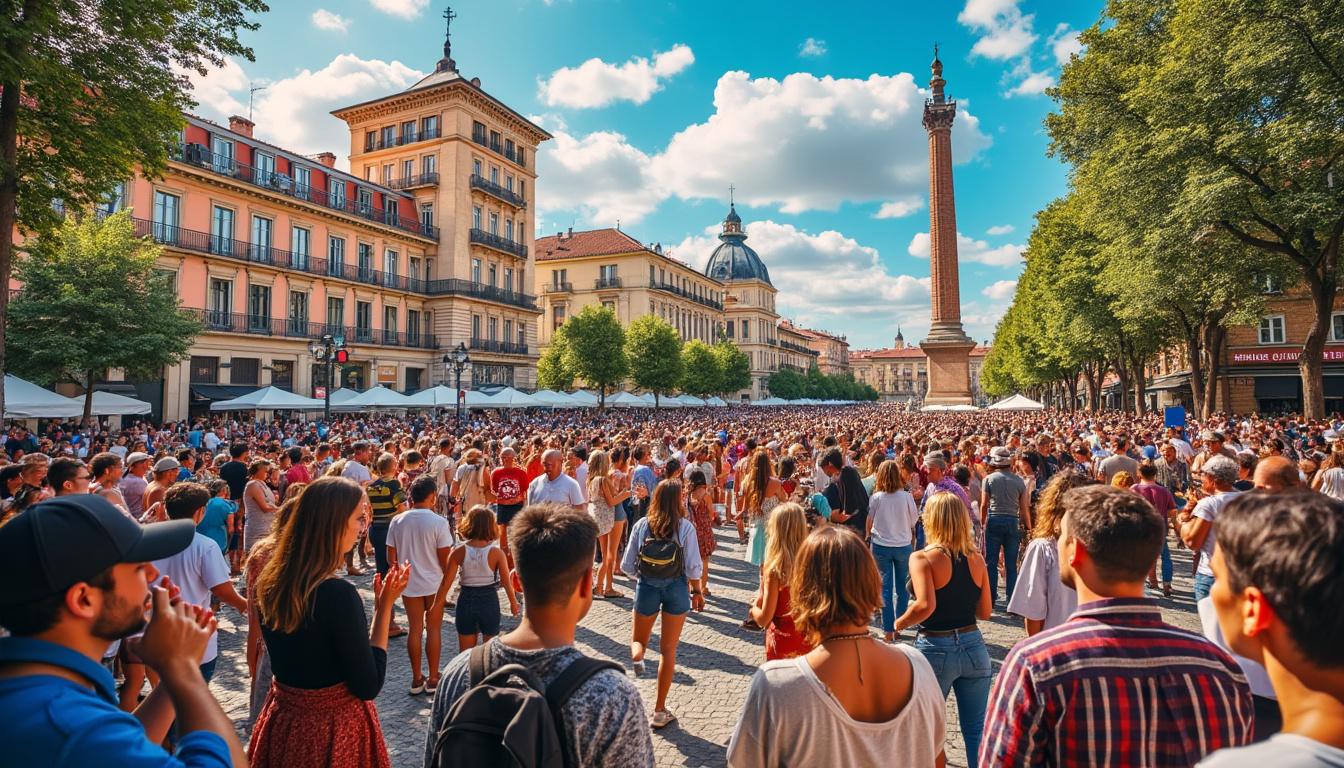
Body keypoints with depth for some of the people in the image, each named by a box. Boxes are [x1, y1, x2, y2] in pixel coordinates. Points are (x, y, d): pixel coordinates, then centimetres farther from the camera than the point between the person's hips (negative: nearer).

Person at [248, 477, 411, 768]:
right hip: (331, 728, -7)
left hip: (282, 719, 7)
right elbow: (368, 686, -20)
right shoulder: (338, 594, -28)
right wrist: (384, 606, -18)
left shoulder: (271, 581, -6)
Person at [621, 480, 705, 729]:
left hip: (647, 586, 1)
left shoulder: (641, 525, -6)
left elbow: (627, 565, -3)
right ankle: (660, 711, 18)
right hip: (676, 587, -1)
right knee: (668, 649, 12)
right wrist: (697, 591, 7)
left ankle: (637, 657, -13)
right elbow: (693, 567, -8)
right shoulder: (686, 527, -11)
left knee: (638, 639, 23)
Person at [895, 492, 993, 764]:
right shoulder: (976, 558, 1)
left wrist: (899, 624, -9)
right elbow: (985, 611, 4)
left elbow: (925, 606, -25)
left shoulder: (922, 558, -14)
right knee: (976, 729, 15)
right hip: (973, 646, 4)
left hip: (935, 649, -4)